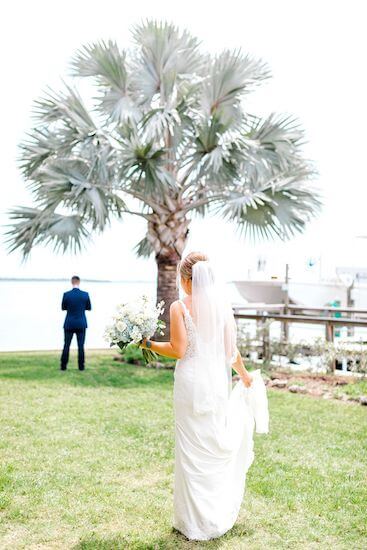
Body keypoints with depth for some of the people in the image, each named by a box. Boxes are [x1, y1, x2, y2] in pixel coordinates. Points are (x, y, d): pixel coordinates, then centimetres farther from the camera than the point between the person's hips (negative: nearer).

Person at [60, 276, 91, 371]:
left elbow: (63, 308, 5)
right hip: (81, 324, 0)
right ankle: (81, 366, 6)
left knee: (66, 345, 8)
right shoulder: (85, 294, -7)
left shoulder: (66, 294, -9)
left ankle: (63, 366, 9)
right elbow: (89, 308, 6)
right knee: (81, 346, 5)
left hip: (69, 324, 0)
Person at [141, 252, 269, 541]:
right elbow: (231, 351, 3)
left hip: (191, 382, -4)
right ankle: (220, 516, 29)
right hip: (218, 382, 4)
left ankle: (196, 521, 19)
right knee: (218, 447, 17)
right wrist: (245, 375, 20)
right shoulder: (223, 305, 1)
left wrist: (149, 344, 3)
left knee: (192, 451, 8)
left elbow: (178, 350, -12)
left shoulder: (179, 307, -10)